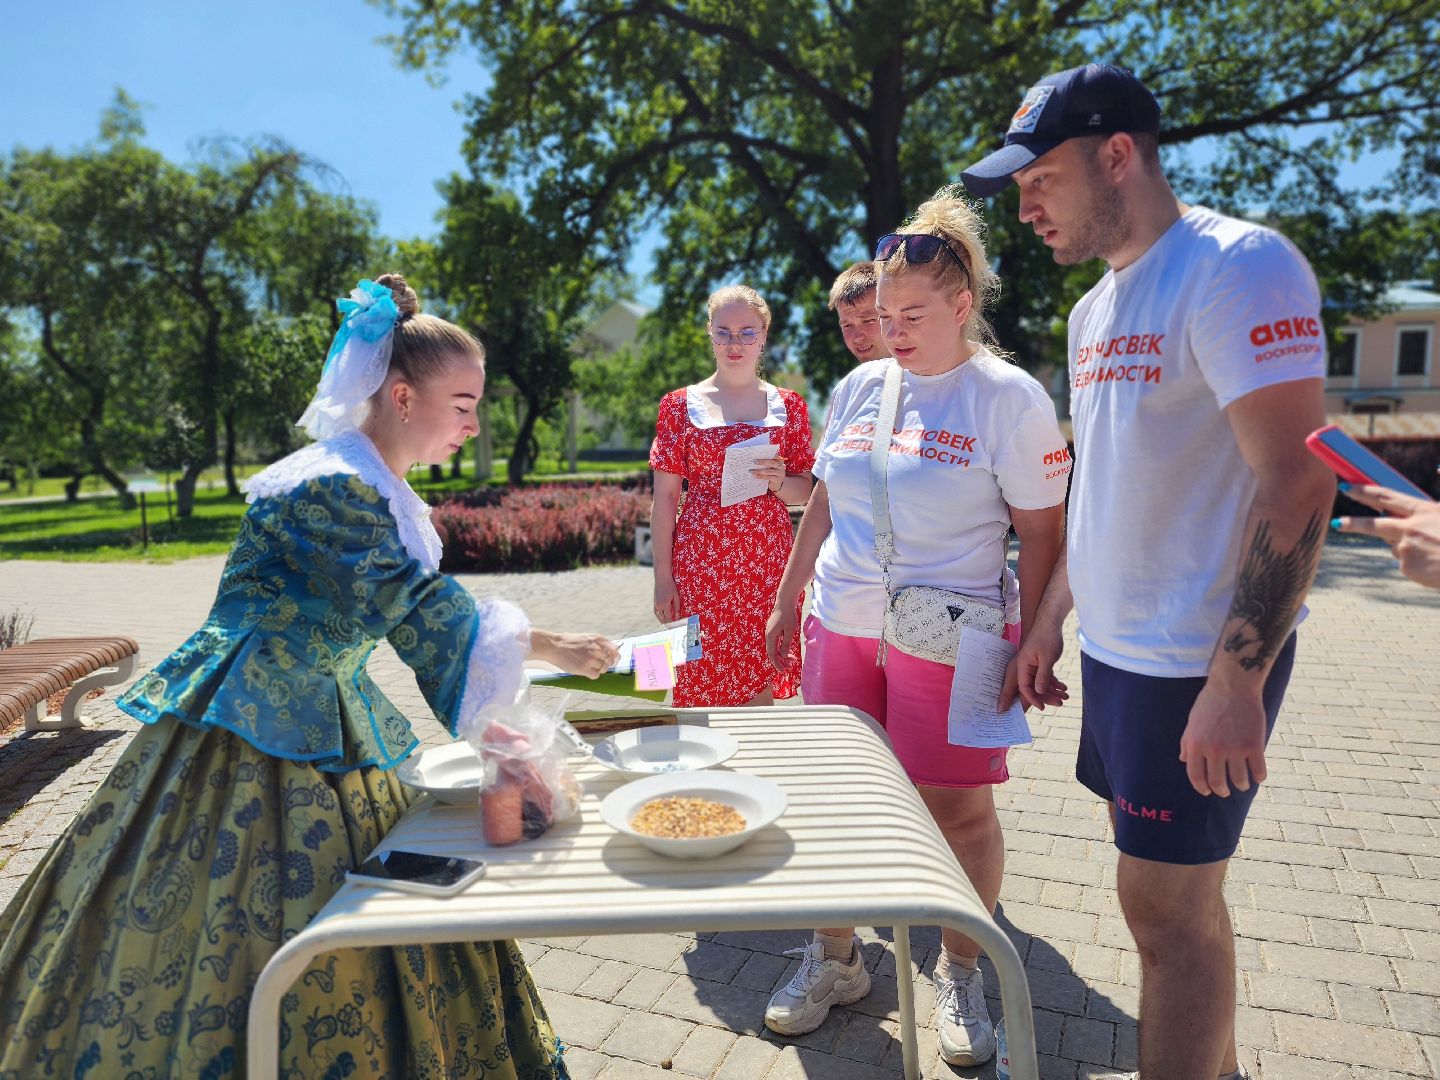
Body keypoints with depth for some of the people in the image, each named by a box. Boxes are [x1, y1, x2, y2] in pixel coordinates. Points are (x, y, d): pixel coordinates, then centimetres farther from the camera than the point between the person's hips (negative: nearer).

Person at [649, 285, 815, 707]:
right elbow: (664, 498, 1)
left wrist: (778, 482, -10)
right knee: (702, 690, 3)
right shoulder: (680, 405, 3)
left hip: (767, 562, 2)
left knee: (761, 690, 7)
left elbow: (806, 492, 12)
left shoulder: (788, 405, 7)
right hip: (701, 562, -1)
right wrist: (663, 576, -3)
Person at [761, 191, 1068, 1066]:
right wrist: (788, 600, 17)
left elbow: (1042, 533, -6)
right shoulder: (860, 387, 9)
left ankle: (961, 972, 30)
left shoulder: (1009, 397, -6)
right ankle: (836, 960, 30)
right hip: (841, 629, 5)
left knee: (958, 806, 5)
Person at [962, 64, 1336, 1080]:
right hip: (1117, 646, 8)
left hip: (1197, 663, -8)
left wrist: (1236, 682, -22)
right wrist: (1047, 621, 17)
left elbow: (1298, 482, -19)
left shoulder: (1237, 266, -14)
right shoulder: (1097, 308, 13)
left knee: (1167, 902, 1)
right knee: (1175, 887, 17)